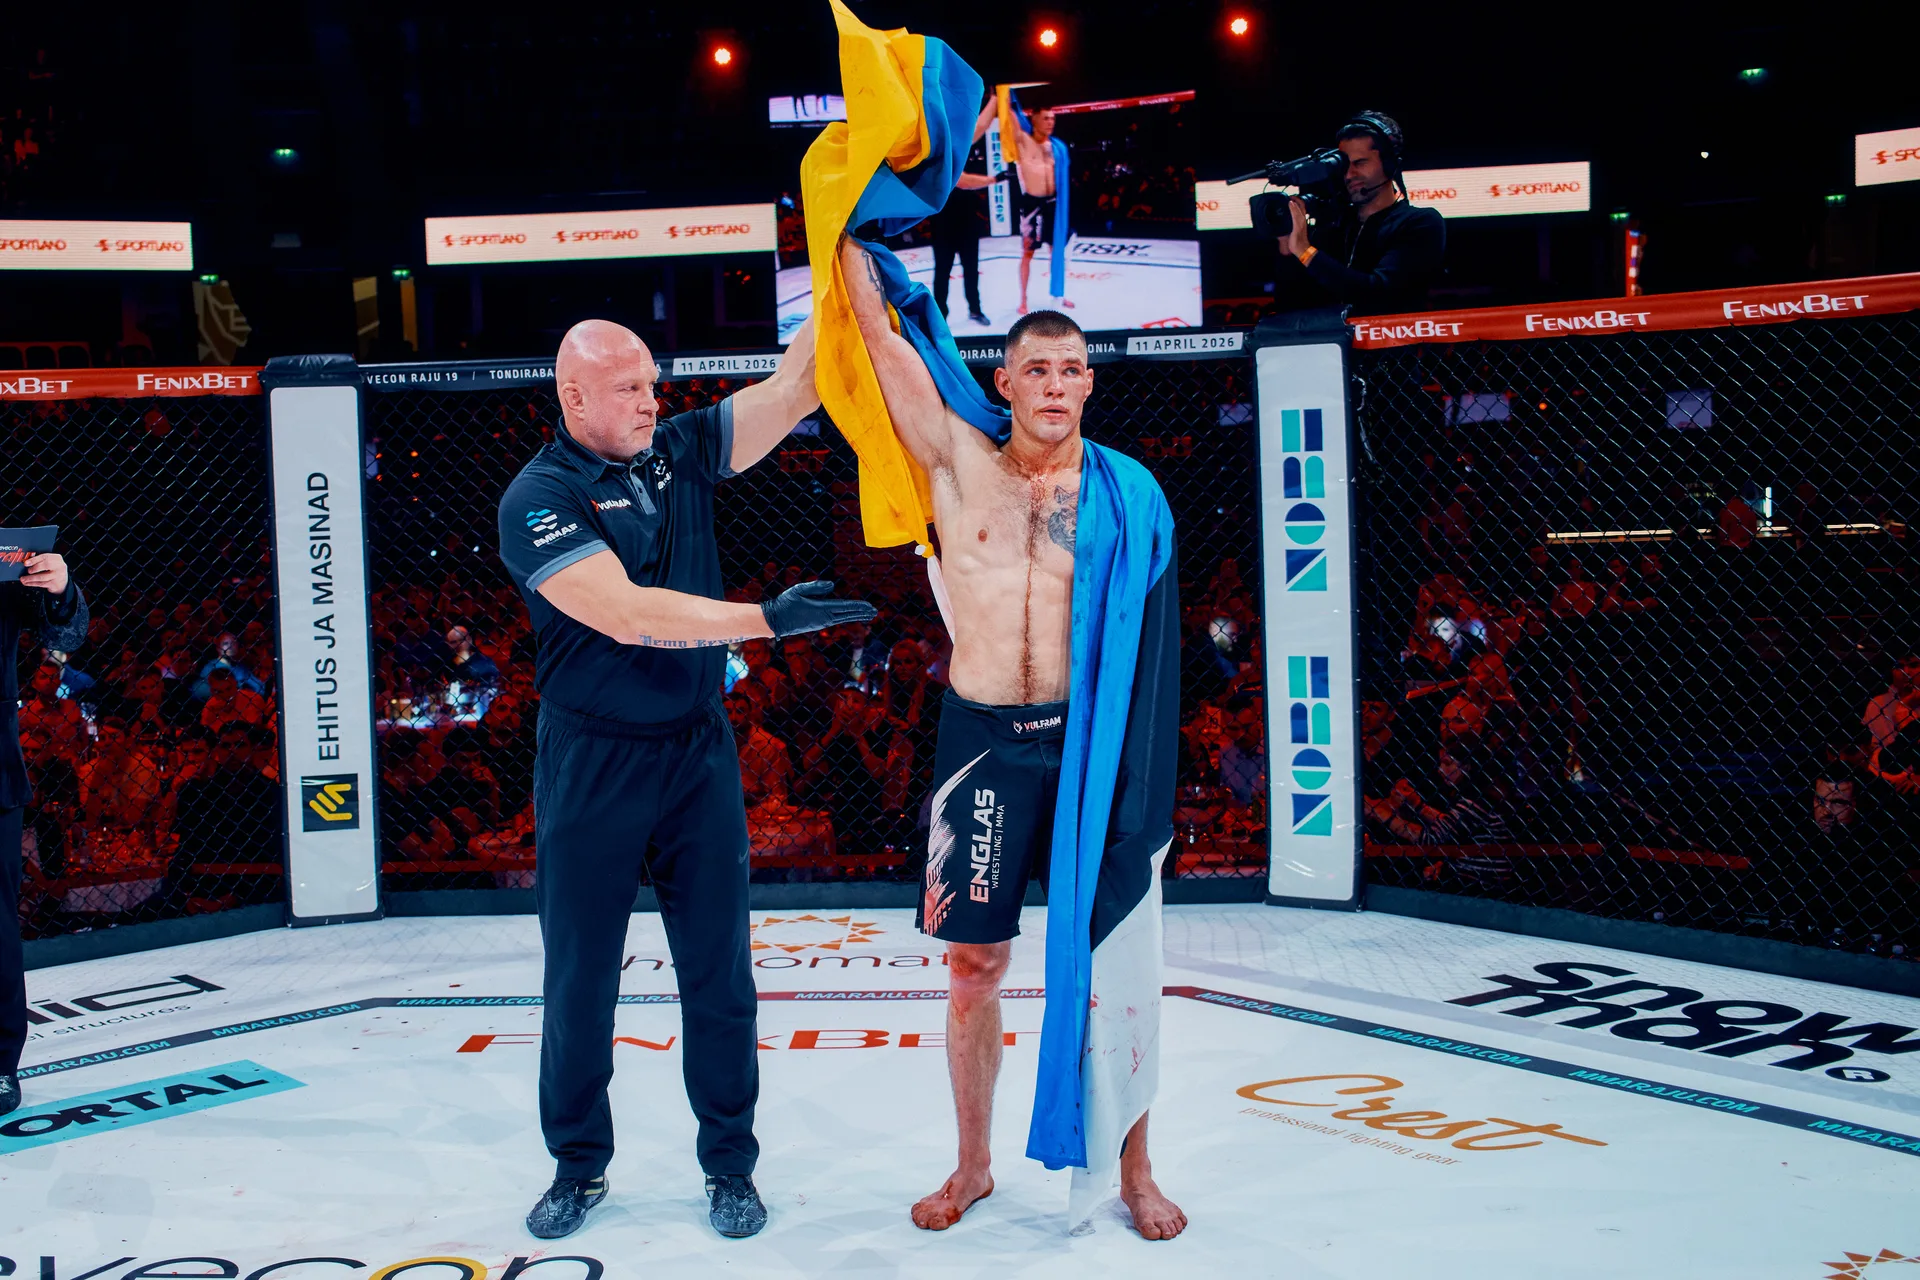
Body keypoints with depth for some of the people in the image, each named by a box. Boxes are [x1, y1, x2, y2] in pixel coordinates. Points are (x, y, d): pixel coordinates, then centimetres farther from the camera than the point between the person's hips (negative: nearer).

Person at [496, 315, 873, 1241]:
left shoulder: (679, 453, 3)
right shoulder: (539, 499, -12)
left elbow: (794, 388, 0)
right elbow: (628, 614, -23)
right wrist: (768, 618, -27)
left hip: (697, 749, 3)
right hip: (592, 761, -3)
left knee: (717, 971, 8)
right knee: (579, 976, 9)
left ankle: (729, 1164, 23)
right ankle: (579, 1165, 28)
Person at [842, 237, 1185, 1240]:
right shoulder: (962, 466, 1)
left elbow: (1149, 639, 5)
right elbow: (880, 335, 1)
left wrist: (1145, 771, 0)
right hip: (981, 739, 1)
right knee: (973, 962, 8)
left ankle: (1135, 1173, 22)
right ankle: (973, 1167, 25)